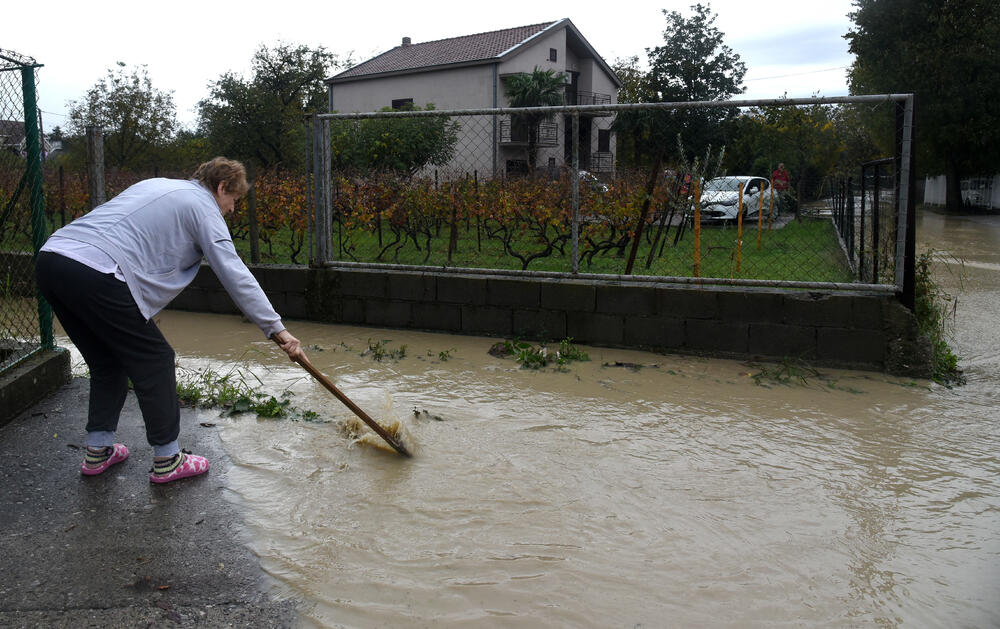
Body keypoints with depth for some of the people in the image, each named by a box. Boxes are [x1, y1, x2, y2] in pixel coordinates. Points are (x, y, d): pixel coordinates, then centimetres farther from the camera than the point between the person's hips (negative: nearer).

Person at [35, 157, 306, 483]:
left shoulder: (157, 185, 28)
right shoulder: (203, 206, 3)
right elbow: (235, 275, -3)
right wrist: (277, 329, -4)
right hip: (93, 273, -9)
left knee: (108, 361, 22)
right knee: (154, 360, 4)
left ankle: (98, 451, 29)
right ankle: (167, 460, 11)